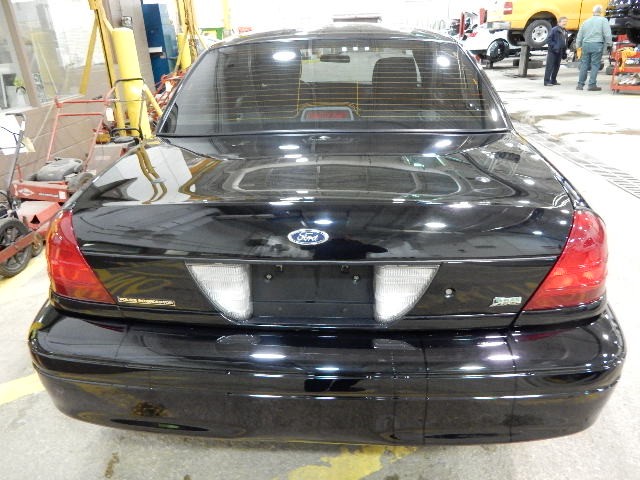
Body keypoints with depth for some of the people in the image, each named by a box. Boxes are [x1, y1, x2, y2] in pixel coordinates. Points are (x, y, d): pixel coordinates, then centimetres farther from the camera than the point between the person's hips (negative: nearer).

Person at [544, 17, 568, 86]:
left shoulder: (565, 32, 15)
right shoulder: (554, 30, -9)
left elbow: (565, 43, 20)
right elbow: (549, 40, -12)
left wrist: (564, 53, 16)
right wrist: (554, 46, -20)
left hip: (559, 52, 8)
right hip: (552, 51, -8)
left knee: (557, 66, 10)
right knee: (550, 66, -7)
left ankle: (553, 80, 18)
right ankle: (547, 81, -6)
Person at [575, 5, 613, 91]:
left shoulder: (586, 22, 15)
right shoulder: (603, 20, 0)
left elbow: (580, 35, 17)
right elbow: (607, 34, -7)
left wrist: (578, 45, 25)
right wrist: (609, 44, 2)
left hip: (586, 44, 4)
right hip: (597, 45, -4)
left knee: (584, 64, 8)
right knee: (595, 65, -2)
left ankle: (580, 84, 7)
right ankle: (592, 85, -4)